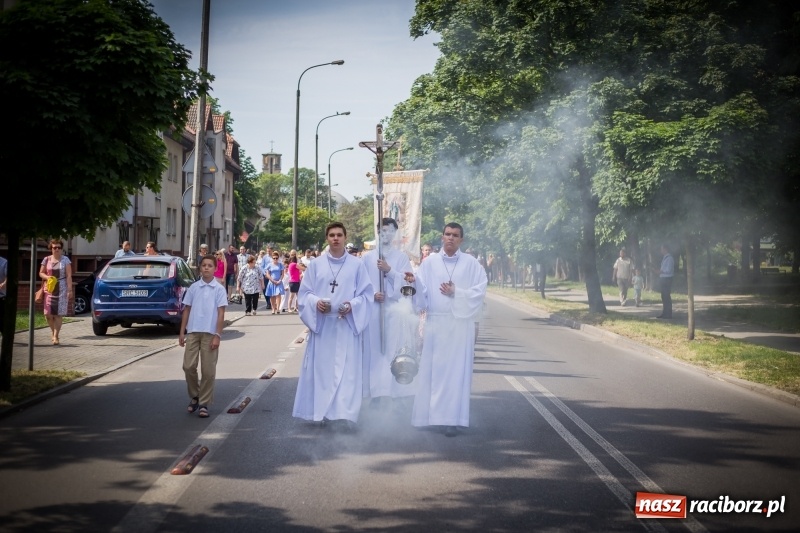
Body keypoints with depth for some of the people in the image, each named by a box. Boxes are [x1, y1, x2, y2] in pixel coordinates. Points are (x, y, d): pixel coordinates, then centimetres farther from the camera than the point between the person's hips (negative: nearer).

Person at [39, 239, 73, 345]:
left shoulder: (65, 260, 1)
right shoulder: (47, 259, 7)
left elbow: (69, 276, -2)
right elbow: (41, 273, 13)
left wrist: (69, 289, -10)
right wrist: (47, 277, -8)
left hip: (62, 290, -2)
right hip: (49, 289, 2)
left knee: (59, 314, -4)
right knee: (48, 314, -2)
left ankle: (56, 336, -1)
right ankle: (53, 332, 22)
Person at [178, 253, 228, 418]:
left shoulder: (219, 289, 0)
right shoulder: (193, 287, 7)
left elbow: (221, 313, -2)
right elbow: (187, 310, 10)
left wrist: (217, 335, -8)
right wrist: (182, 332, 6)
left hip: (210, 334, -2)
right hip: (192, 332, 2)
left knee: (208, 371, 1)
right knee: (189, 366, 0)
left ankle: (204, 403, 11)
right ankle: (194, 396, 21)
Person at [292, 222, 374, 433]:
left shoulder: (357, 265, 3)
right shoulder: (316, 264, 6)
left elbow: (366, 293, 3)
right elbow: (304, 292, 7)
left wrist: (352, 305, -15)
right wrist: (316, 302, -13)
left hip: (347, 325, -1)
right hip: (321, 324, 2)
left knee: (347, 370, -6)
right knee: (321, 368, 4)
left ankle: (344, 415, -8)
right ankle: (324, 412, 15)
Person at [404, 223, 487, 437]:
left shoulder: (471, 263, 3)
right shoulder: (429, 262, 6)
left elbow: (479, 291, -2)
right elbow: (422, 291, -1)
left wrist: (456, 293, -12)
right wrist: (413, 281, -21)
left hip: (460, 324, -1)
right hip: (435, 323, 1)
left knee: (456, 370, -1)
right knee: (431, 369, 3)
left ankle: (452, 419, 2)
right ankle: (429, 415, 12)